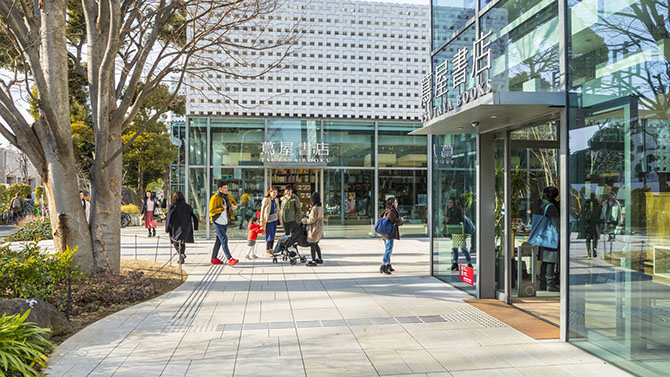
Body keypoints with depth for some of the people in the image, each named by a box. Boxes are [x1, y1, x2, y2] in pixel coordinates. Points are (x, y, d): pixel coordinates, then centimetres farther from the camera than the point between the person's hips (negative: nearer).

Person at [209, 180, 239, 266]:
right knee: (224, 239, -15)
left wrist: (233, 207, -3)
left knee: (219, 240, 14)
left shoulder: (227, 196, 6)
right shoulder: (215, 198, -15)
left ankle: (214, 258, 25)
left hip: (225, 222, 8)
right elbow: (211, 210, -19)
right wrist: (222, 209, -32)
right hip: (217, 222, -8)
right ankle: (230, 259, -21)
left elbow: (230, 205, 21)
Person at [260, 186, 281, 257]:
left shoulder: (276, 200, 10)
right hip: (268, 219, -6)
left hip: (275, 219, 6)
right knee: (270, 235, -9)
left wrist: (280, 219, 16)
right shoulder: (266, 199, -10)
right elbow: (262, 210, -10)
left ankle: (271, 250, 17)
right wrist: (262, 220, -12)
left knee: (273, 235, 8)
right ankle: (267, 251, 0)